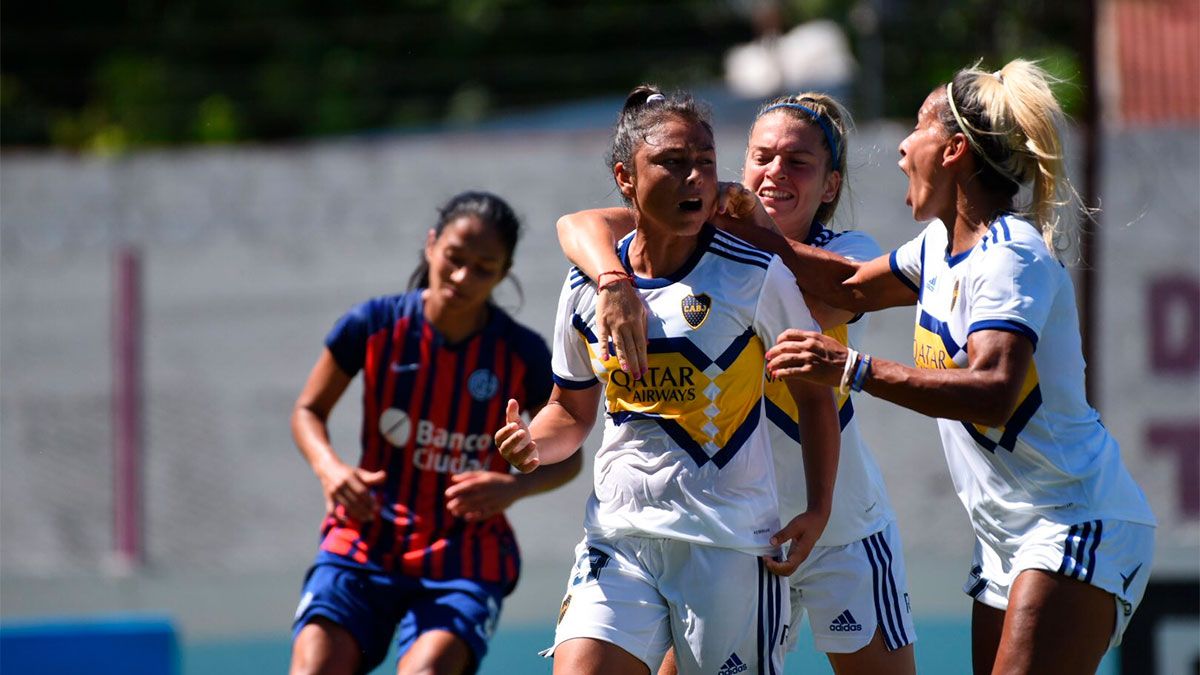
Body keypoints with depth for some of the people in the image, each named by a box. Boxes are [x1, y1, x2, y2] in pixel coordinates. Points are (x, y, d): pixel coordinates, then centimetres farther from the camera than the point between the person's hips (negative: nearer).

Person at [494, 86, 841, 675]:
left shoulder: (755, 275, -4)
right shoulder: (585, 287, 5)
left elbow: (813, 392, 5)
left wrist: (820, 506, -5)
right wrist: (534, 444, -3)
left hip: (732, 543, -2)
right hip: (617, 535, 2)